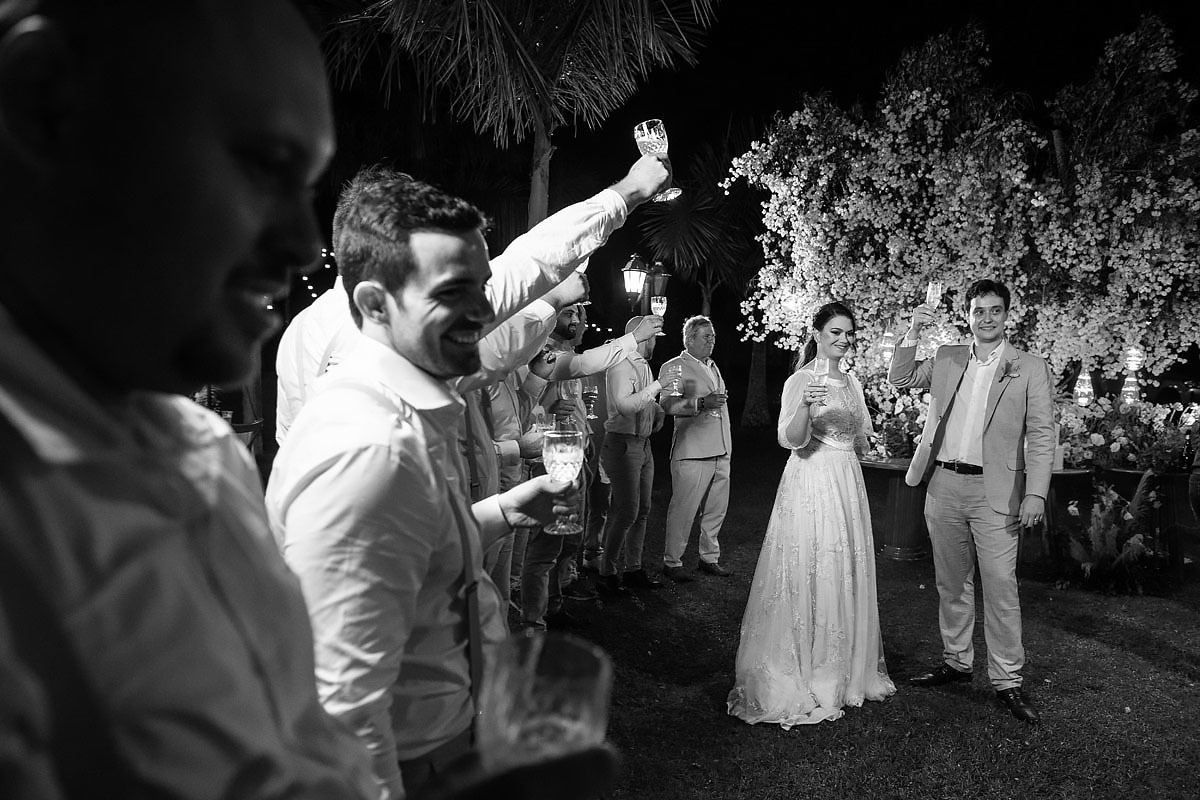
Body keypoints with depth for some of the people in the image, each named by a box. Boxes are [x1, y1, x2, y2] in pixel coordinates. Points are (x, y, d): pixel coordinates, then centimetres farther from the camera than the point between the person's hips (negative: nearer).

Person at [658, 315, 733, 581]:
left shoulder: (713, 368, 22)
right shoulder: (674, 367, -4)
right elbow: (667, 403, -19)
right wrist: (701, 403, -33)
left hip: (721, 452, 8)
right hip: (692, 452, -8)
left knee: (716, 509, 11)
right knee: (683, 509, -5)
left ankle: (709, 558, 25)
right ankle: (671, 562, 6)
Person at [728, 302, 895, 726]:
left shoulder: (851, 382, 12)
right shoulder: (801, 381, -9)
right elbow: (790, 439, -21)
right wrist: (805, 406, -37)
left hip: (848, 483, 7)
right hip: (810, 484, -7)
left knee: (846, 575, 13)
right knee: (808, 576, -3)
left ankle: (843, 671, 28)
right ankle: (796, 678, 11)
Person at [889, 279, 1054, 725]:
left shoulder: (1029, 369, 0)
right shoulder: (946, 359, 10)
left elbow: (1041, 435, -4)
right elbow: (900, 380, 10)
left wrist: (1035, 494, -12)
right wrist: (912, 334, -3)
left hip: (995, 492, -4)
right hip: (944, 486, 4)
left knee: (1000, 588, -4)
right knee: (951, 583, 14)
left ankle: (1007, 680, 8)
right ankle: (956, 662, 28)